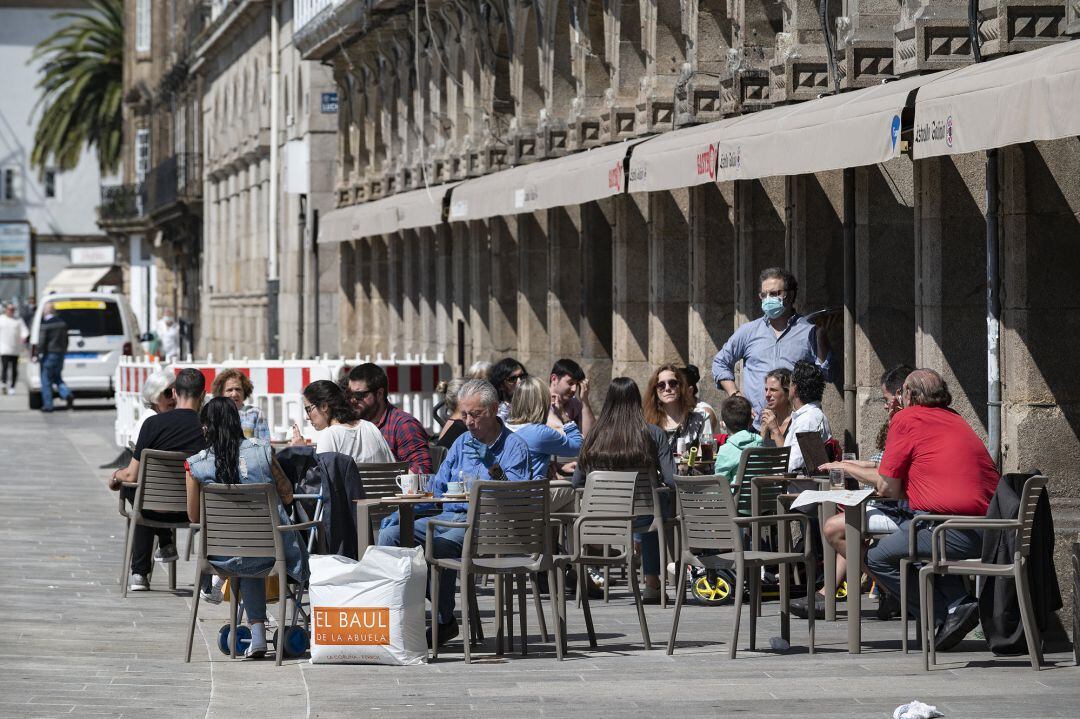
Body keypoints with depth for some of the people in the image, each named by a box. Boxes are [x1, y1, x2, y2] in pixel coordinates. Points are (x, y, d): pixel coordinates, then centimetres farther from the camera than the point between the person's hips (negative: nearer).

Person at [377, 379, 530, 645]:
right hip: (447, 516, 7)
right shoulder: (462, 443, 21)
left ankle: (443, 621, -22)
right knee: (389, 534, -13)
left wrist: (494, 470, -23)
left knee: (441, 545, -36)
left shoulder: (514, 446, 0)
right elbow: (437, 488, 22)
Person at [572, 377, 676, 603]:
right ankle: (652, 584, 40)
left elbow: (577, 482, 2)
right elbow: (671, 481, -12)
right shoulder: (653, 434, -9)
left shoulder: (595, 436, -4)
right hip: (643, 516, -2)